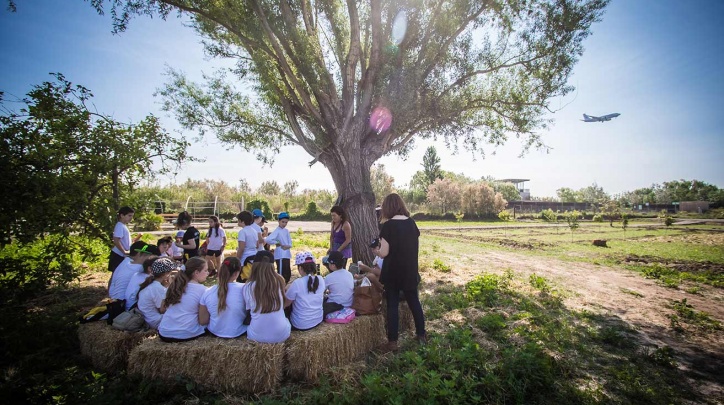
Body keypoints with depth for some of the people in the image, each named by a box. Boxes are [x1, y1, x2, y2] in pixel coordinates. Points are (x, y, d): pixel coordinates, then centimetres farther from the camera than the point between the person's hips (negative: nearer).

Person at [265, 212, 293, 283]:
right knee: (281, 274, -3)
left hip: (287, 255, 8)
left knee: (288, 274, 14)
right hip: (280, 255, -7)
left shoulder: (286, 231, 11)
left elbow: (290, 242, 8)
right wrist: (277, 243, -14)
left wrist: (288, 246, -13)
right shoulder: (277, 231, -10)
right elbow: (267, 240, -24)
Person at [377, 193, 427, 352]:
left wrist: (377, 250, 4)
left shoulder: (388, 226, -17)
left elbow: (384, 253, -16)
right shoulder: (412, 223, -1)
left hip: (393, 272, -5)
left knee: (392, 305, 7)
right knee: (414, 301, 18)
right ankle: (421, 335, 31)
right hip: (410, 270, 5)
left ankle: (392, 342, 15)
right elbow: (417, 246, 9)